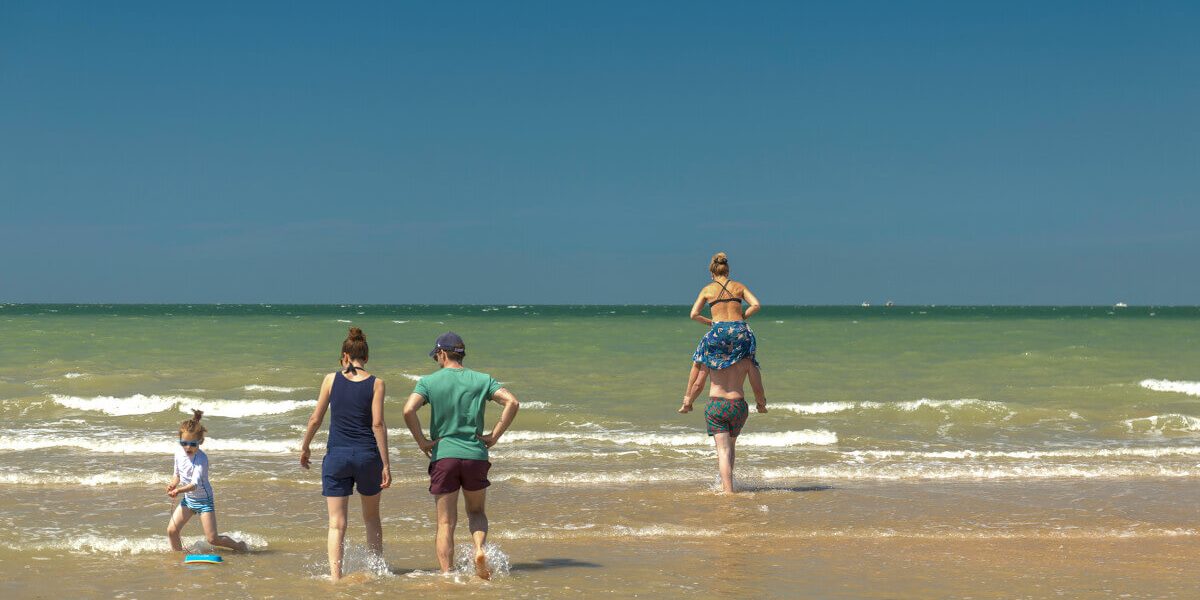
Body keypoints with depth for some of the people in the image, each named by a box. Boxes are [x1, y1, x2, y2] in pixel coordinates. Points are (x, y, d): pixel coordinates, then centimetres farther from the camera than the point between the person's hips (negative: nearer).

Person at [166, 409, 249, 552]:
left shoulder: (201, 458, -25)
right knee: (171, 531, -3)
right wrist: (173, 484, -11)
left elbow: (195, 484, -34)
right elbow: (177, 474, 11)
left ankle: (240, 546, 14)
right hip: (187, 498, 7)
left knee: (212, 539, -8)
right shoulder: (179, 452, -5)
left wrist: (179, 490, -50)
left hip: (203, 499, -6)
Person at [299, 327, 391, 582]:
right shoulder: (376, 384, -2)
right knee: (372, 517, 20)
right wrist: (386, 464, -7)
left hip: (336, 455, 0)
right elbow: (378, 424, -8)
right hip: (367, 455, 1)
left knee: (336, 523, 1)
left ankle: (335, 575, -13)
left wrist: (305, 448, 17)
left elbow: (315, 419, 2)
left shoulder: (332, 379, 0)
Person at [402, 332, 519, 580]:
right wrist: (494, 436, -1)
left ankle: (447, 576, 3)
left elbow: (408, 410, -16)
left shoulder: (429, 381, 0)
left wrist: (421, 440, -4)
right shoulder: (482, 380, 5)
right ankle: (480, 549, -6)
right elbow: (512, 402, -6)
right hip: (476, 455, 2)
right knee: (476, 512, 21)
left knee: (446, 522, 6)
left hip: (443, 456, -1)